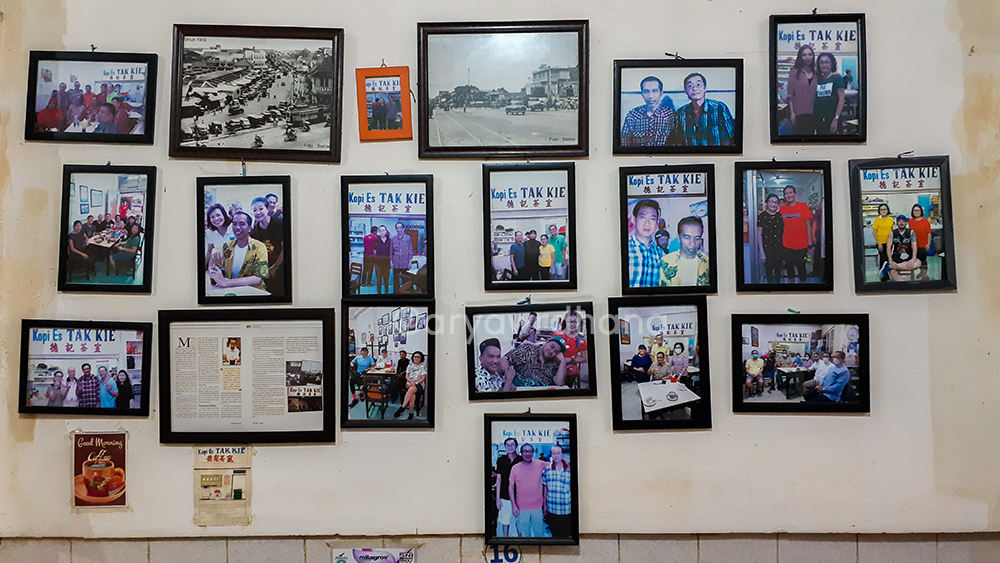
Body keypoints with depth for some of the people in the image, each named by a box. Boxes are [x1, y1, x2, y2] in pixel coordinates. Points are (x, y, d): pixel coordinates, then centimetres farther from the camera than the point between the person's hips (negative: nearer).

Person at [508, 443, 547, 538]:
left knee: (539, 533, 12)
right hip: (522, 508, 0)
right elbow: (511, 487, 0)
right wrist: (513, 506, -7)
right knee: (525, 534, 11)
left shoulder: (540, 464, -2)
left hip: (537, 506, 1)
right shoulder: (515, 468, -3)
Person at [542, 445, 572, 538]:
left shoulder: (569, 469, -3)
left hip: (566, 510, -1)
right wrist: (544, 505, 10)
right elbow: (545, 488, 9)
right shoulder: (547, 469, 2)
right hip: (551, 509, 2)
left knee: (566, 534, 3)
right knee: (555, 534, 10)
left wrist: (572, 505, 1)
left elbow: (572, 488, 3)